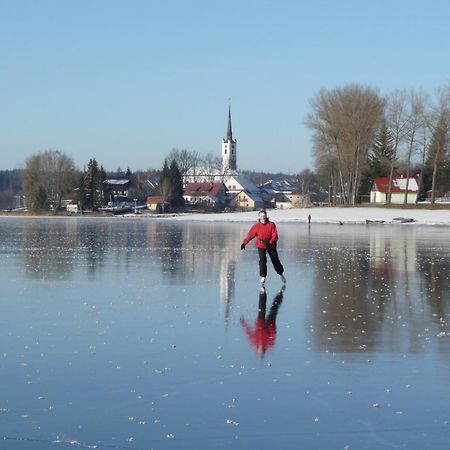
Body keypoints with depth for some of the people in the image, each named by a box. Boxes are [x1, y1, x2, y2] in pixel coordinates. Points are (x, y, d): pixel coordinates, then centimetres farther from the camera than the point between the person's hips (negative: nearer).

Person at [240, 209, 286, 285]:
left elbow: (275, 235, -9)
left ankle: (280, 274, 32)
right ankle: (263, 277, -5)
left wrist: (270, 242, -23)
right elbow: (250, 235, -2)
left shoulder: (271, 224, -4)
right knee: (262, 260, -16)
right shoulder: (256, 226, -2)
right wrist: (244, 243, -8)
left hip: (271, 245, 0)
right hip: (261, 246, 0)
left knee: (275, 260, 9)